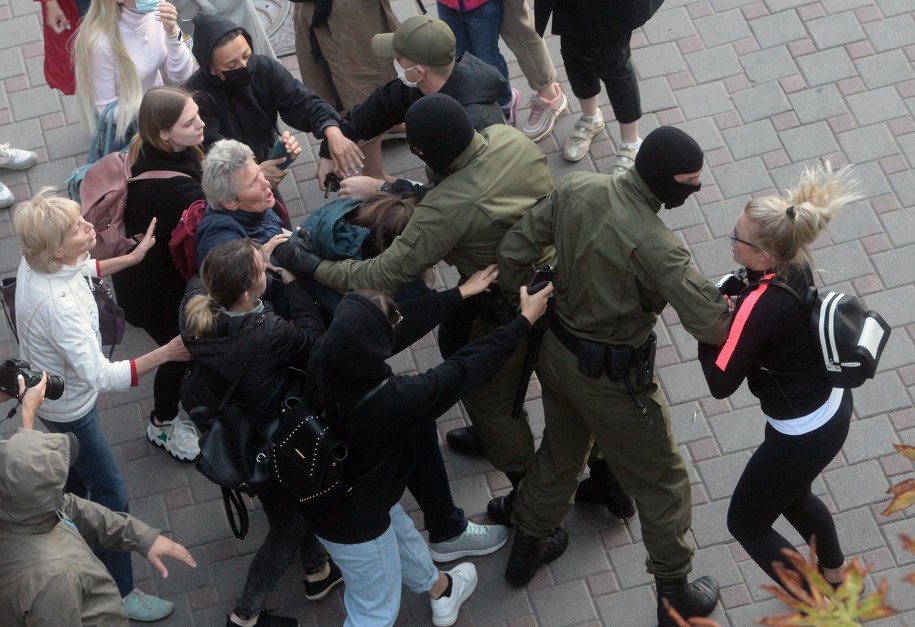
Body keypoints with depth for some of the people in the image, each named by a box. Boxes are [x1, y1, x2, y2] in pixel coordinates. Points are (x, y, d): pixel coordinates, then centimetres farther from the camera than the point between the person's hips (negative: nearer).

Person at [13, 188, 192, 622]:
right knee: (111, 494, 5)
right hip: (68, 406, -9)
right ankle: (119, 592, 20)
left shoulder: (36, 261, -16)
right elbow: (100, 376, -43)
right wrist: (167, 353, -45)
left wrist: (130, 258, 3)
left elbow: (80, 270, 9)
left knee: (77, 466, 33)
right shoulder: (58, 305, -43)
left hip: (50, 387, 9)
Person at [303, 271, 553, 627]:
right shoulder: (390, 401, -41)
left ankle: (439, 589, 62)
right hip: (355, 521, -7)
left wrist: (459, 293, -1)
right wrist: (525, 321, -13)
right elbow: (464, 369, -26)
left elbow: (405, 322, -12)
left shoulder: (324, 358, -26)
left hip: (329, 496, 7)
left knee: (401, 535, 34)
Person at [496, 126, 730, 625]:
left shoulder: (577, 189, -12)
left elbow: (514, 250, -4)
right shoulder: (654, 245, -32)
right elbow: (714, 327, -33)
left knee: (561, 450, 32)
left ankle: (527, 547, 51)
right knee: (662, 484, 14)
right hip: (611, 377, -7)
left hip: (555, 347, 7)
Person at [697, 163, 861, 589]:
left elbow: (721, 383, -27)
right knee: (791, 496, 34)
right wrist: (728, 314, -13)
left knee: (746, 523, 14)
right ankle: (835, 576, 58)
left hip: (804, 433, -8)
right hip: (831, 407, 8)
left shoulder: (761, 307, -34)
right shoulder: (795, 266, -11)